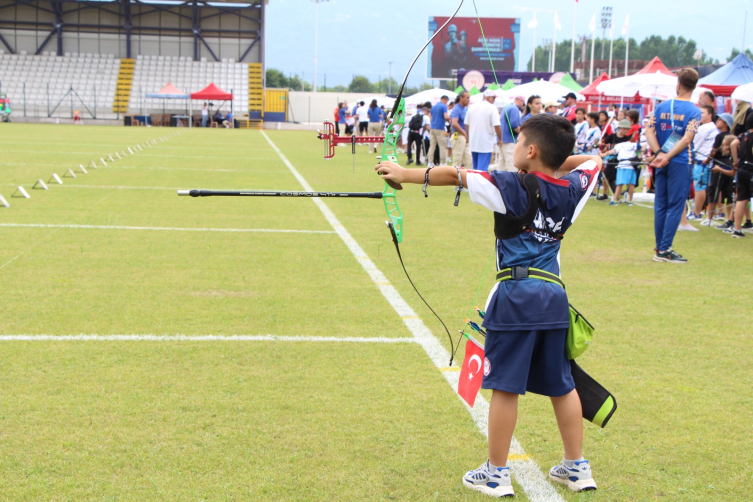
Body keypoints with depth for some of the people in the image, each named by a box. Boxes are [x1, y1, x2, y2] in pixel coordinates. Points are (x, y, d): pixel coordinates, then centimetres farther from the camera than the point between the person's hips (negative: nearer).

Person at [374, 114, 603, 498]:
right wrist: (558, 160, 17)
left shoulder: (514, 188, -10)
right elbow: (593, 160, 27)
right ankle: (576, 467, 24)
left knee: (505, 386, 1)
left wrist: (404, 174, 2)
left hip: (516, 296, -6)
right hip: (554, 296, 6)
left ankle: (496, 474, 9)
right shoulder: (573, 190, 5)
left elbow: (454, 174, -7)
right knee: (561, 384, 15)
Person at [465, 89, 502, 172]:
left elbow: (466, 124, 13)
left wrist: (468, 138, 25)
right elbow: (496, 126, -15)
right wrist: (500, 139, -1)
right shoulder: (492, 108, -10)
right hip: (486, 144, -6)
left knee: (475, 167, 17)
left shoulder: (472, 107, 8)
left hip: (473, 143, 6)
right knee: (483, 168, -5)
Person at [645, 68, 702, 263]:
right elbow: (686, 139, -17)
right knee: (675, 206, -1)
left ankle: (659, 249, 15)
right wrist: (667, 157, -15)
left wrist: (660, 153, -7)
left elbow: (649, 132, 0)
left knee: (660, 206, 10)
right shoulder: (694, 111, -7)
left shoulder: (662, 107, 6)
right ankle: (665, 249, -2)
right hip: (680, 163, -5)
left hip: (662, 164, 5)